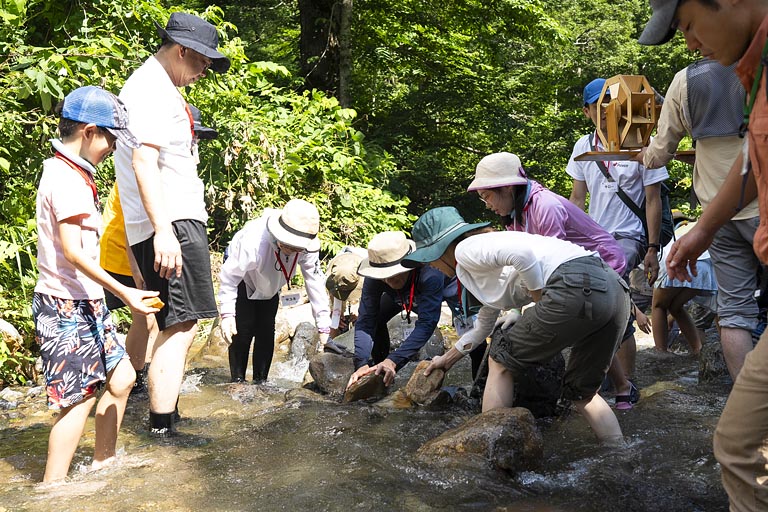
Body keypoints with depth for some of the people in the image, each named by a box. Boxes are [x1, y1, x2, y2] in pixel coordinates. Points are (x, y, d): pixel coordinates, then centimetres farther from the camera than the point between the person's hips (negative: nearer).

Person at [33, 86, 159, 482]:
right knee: (79, 400, -3)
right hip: (67, 305, -10)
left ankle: (102, 467, 28)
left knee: (121, 378, 15)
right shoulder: (67, 179, -17)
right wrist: (123, 292, -27)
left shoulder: (69, 173, 13)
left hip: (86, 304, 10)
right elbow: (73, 252, -25)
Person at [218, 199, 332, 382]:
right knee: (243, 330, -12)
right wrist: (227, 313, -41)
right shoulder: (252, 242, -44)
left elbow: (315, 281, -29)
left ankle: (261, 381, 12)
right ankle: (237, 381, 1)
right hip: (243, 281, -4)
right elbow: (229, 276, -34)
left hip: (270, 286, 4)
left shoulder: (306, 247, -32)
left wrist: (323, 325, -30)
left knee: (267, 332, 2)